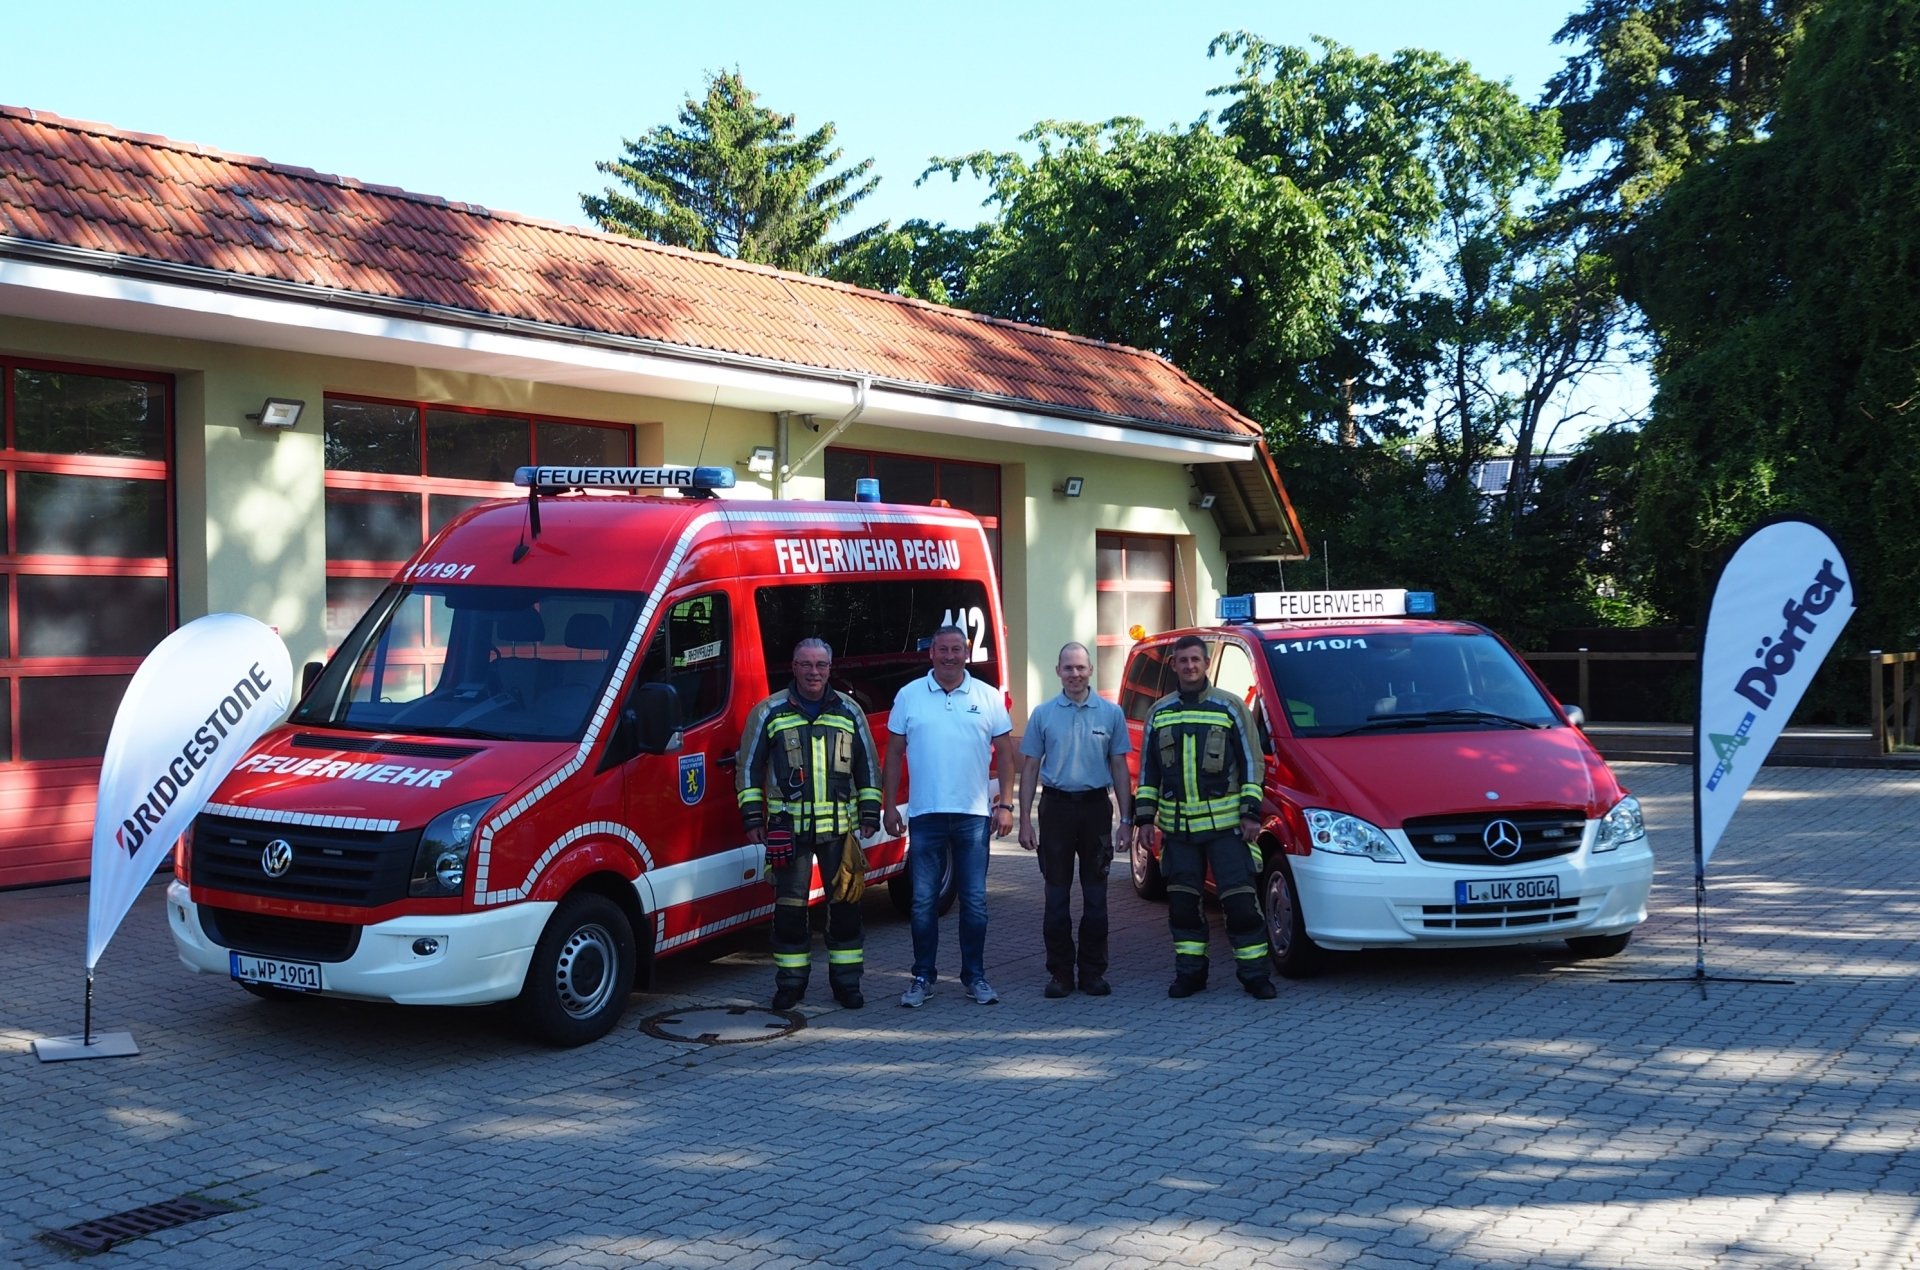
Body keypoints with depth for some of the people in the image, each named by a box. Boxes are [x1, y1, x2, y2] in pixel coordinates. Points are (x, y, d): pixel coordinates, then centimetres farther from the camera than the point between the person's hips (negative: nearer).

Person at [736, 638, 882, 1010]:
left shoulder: (849, 712, 9)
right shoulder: (770, 712, 4)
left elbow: (868, 766, 15)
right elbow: (748, 766, 7)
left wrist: (870, 814, 9)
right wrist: (752, 818, 2)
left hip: (840, 826, 1)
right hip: (788, 826, -1)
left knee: (845, 903, 4)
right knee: (789, 905, 2)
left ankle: (846, 980, 15)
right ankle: (790, 982, 14)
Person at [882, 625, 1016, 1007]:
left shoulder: (988, 697, 4)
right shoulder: (909, 696, 4)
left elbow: (1004, 753, 6)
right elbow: (894, 753, 7)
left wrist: (1005, 805, -1)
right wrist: (889, 805, 1)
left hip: (973, 816, 0)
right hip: (925, 816, 0)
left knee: (974, 900, 5)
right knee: (924, 901, 5)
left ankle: (975, 976, 15)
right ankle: (923, 976, 15)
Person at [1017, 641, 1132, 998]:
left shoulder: (1110, 713, 4)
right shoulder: (1043, 714, 4)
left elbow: (1119, 767, 7)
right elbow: (1029, 767, 6)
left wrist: (1126, 818, 1)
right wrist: (1025, 820, 0)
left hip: (1096, 807, 0)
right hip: (1056, 807, 0)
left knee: (1095, 896, 6)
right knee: (1057, 896, 3)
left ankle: (1093, 972, 14)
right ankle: (1059, 972, 10)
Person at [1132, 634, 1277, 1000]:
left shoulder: (1229, 707, 2)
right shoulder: (1160, 712, 11)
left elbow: (1250, 763, 3)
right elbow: (1147, 769, 15)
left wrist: (1251, 813, -5)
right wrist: (1144, 818, 8)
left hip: (1226, 823, -3)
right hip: (1177, 826, 3)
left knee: (1240, 898, -4)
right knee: (1182, 901, 6)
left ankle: (1253, 972, 5)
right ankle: (1189, 971, 17)